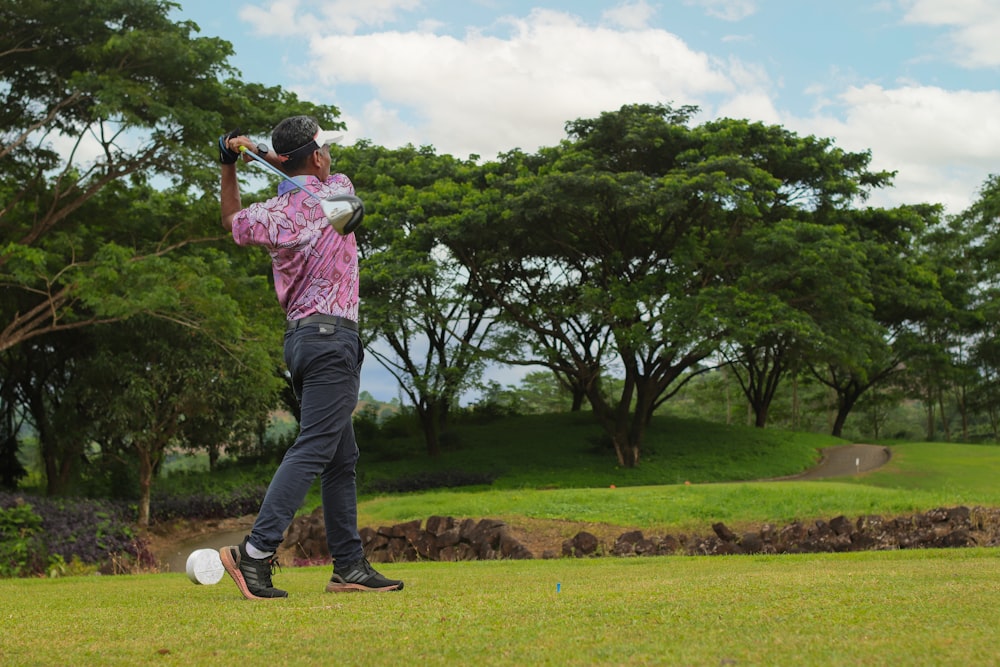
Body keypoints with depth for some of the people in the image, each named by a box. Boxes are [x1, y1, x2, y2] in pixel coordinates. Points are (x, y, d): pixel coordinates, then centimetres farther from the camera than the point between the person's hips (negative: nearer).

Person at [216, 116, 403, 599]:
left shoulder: (274, 213, 7)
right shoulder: (339, 190, -3)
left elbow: (233, 221, 27)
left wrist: (229, 166, 22)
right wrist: (264, 153, 12)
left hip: (300, 338, 7)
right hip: (331, 337, -7)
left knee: (342, 458, 11)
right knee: (313, 449, -12)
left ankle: (349, 566, 13)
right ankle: (255, 552, -21)